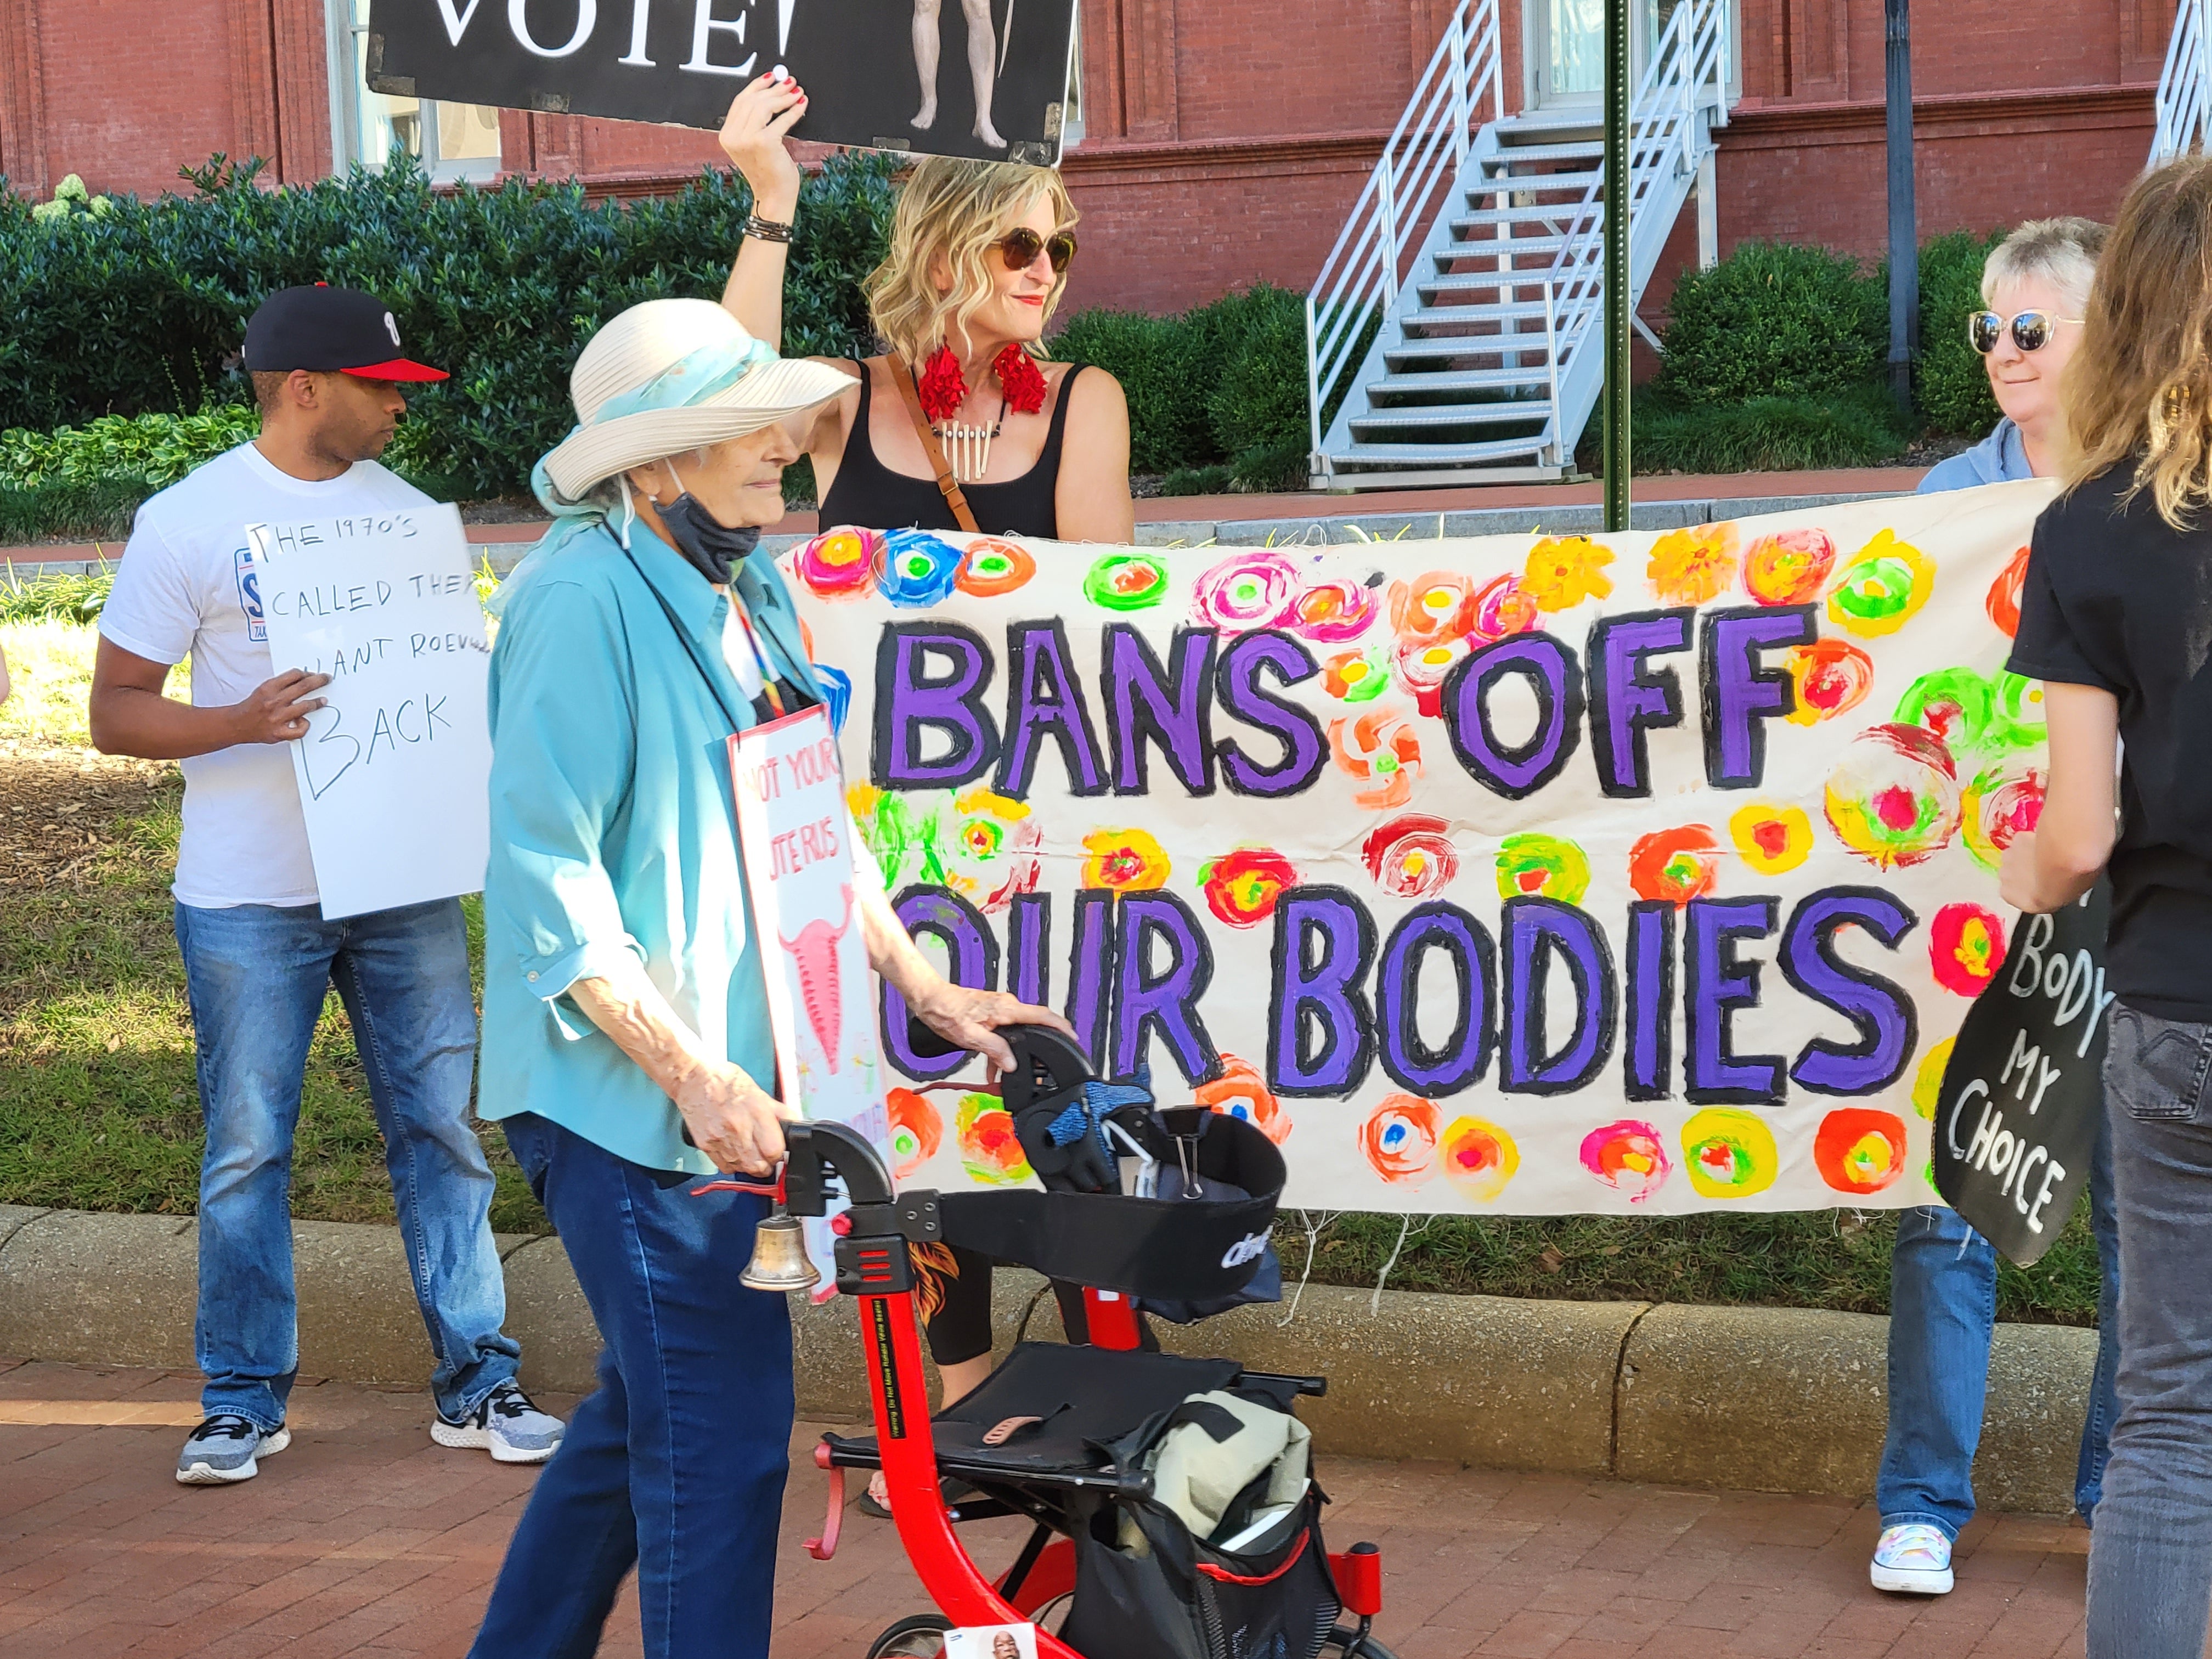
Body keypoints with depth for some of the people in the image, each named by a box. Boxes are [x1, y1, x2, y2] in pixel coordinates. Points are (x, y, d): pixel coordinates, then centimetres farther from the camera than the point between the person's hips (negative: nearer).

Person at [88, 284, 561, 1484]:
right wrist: (243, 722, -23)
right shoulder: (187, 522, -5)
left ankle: (476, 1383, 13)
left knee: (440, 1127, 4)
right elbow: (115, 711, -5)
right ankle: (244, 1398, 16)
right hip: (250, 900, -3)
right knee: (245, 1148, 4)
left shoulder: (409, 515, 9)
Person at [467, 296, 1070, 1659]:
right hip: (629, 1087, -9)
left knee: (650, 1409, 20)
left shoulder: (752, 590, 10)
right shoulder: (582, 595, -17)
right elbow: (545, 875, -21)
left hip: (723, 1076, 9)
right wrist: (694, 1074, -22)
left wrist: (924, 986, 15)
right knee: (722, 1430, -7)